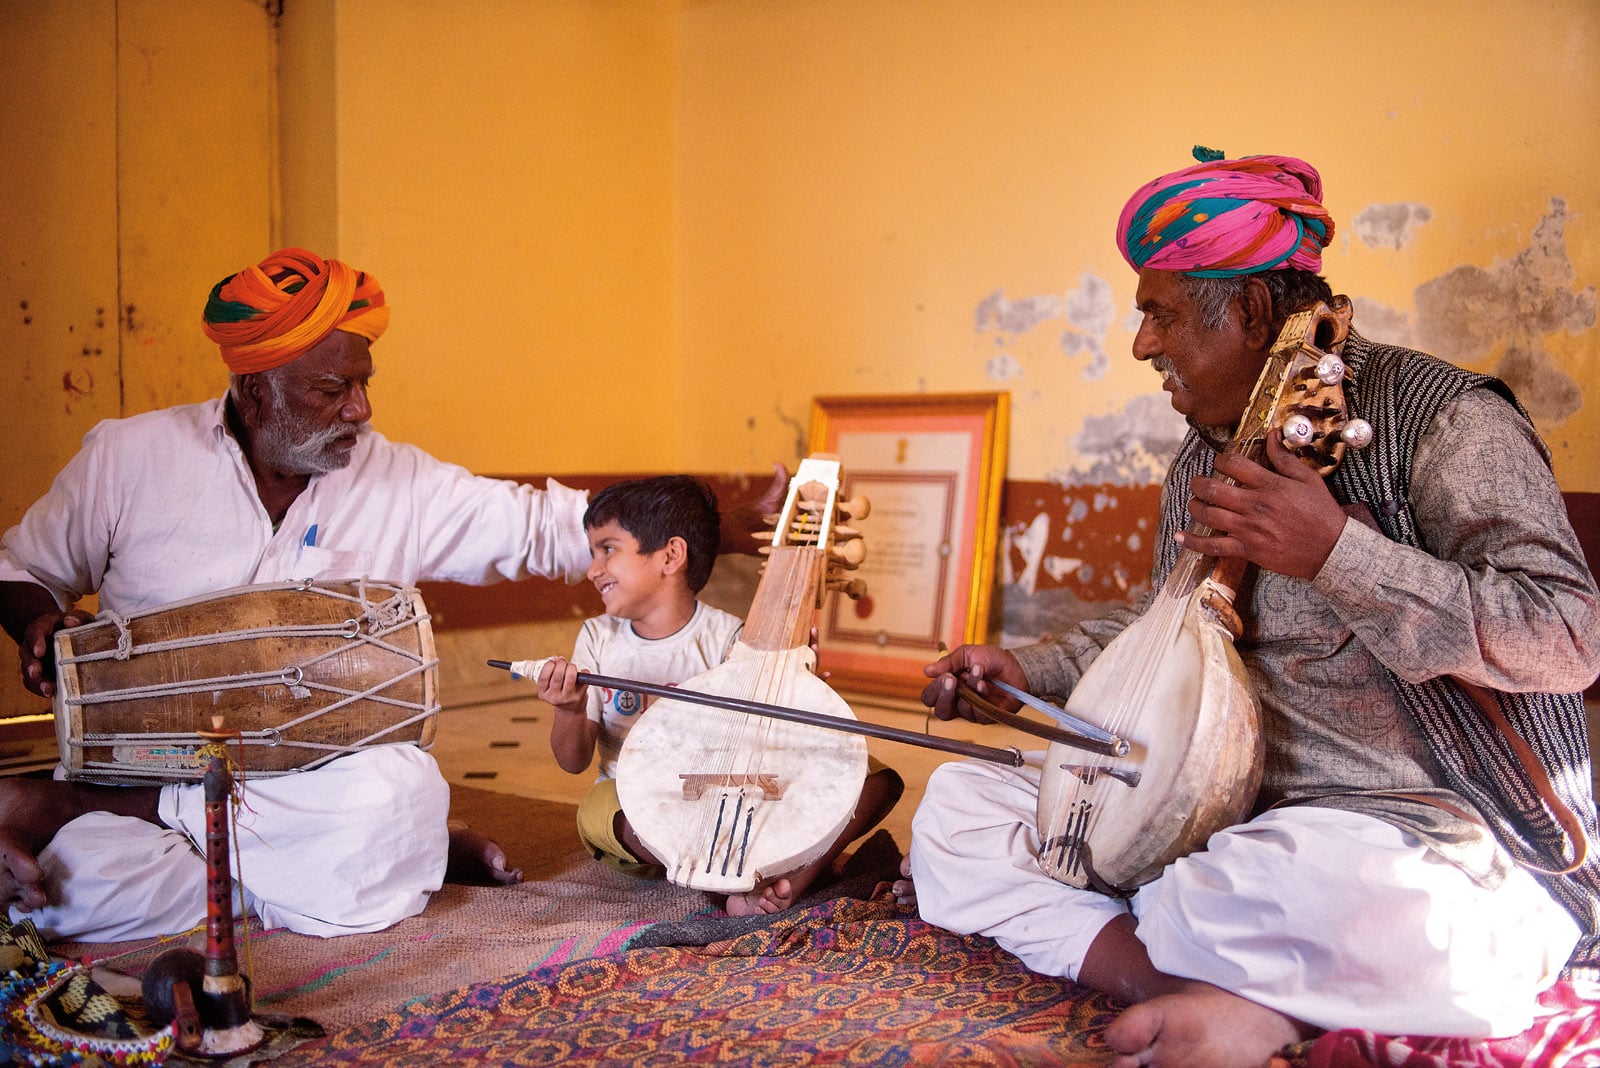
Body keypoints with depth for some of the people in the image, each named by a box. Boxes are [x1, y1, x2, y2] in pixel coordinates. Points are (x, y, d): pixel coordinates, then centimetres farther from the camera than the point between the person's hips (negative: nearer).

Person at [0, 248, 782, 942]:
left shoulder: (396, 483, 1)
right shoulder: (130, 456, -1)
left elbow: (543, 525, -1)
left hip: (318, 774, 0)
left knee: (402, 793, -35)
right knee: (74, 884, -32)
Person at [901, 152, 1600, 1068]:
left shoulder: (1442, 416, -11)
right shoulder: (1204, 460, 13)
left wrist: (1336, 553, -27)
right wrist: (1024, 669, 12)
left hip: (1450, 834, -7)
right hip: (1236, 813, 8)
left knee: (1338, 887, -45)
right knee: (956, 803, -4)